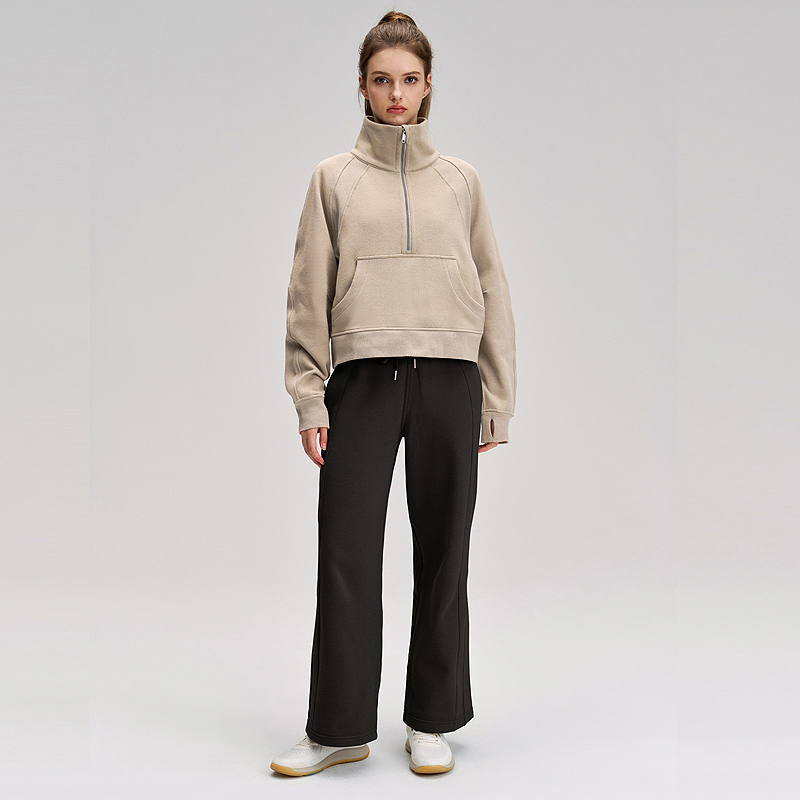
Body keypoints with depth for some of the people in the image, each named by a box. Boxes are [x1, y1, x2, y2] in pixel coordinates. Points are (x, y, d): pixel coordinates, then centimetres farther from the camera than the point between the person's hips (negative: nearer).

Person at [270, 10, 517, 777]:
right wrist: (309, 398, -2)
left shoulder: (460, 179, 12)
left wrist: (498, 398, 5)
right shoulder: (334, 177, 10)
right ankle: (339, 728, 12)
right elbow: (308, 294, 6)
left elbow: (492, 290, 11)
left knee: (442, 555, 6)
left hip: (449, 380, 1)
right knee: (347, 555, -1)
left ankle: (431, 722, 19)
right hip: (363, 378, -1)